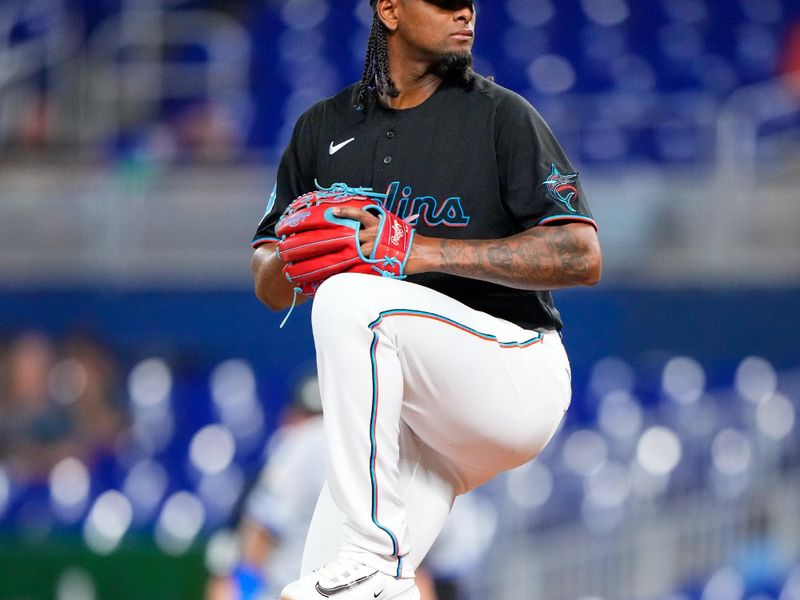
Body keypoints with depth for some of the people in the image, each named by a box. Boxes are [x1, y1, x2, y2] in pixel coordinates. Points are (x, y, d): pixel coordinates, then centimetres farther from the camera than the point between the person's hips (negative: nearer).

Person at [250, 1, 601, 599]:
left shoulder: (502, 116, -2)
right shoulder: (324, 129, 13)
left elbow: (582, 257, -13)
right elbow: (271, 289, 14)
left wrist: (423, 250, -20)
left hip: (516, 377, -5)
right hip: (410, 418, 5)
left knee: (352, 301, -31)